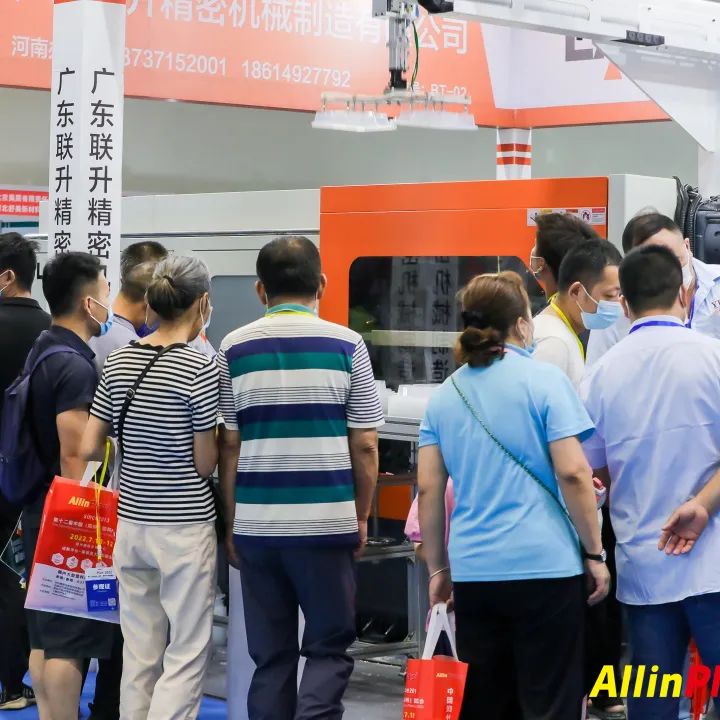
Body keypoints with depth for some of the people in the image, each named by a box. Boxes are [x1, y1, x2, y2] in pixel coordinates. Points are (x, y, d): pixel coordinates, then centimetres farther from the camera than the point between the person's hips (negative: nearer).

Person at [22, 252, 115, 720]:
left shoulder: (42, 351, 11)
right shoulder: (76, 367, -19)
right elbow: (74, 459, -22)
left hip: (41, 513, 10)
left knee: (45, 635, 13)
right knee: (69, 641, -5)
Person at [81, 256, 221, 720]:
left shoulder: (119, 362, 3)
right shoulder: (201, 369, -14)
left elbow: (91, 448, 4)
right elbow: (205, 463, -10)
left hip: (131, 521, 6)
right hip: (185, 526, -6)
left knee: (139, 651, 12)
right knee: (187, 651, 3)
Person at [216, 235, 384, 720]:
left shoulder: (234, 349, 2)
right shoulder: (346, 345, -2)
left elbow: (228, 445, 3)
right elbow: (365, 446, -1)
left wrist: (231, 520, 12)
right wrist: (361, 516, 11)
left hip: (256, 523, 2)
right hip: (327, 520, -2)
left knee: (270, 657, 11)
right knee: (329, 648, 7)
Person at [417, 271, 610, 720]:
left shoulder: (445, 395, 8)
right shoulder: (544, 380, -5)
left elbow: (429, 490, 6)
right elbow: (572, 473, -11)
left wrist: (438, 569, 14)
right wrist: (595, 553, -2)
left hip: (472, 571, 5)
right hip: (545, 565, -4)